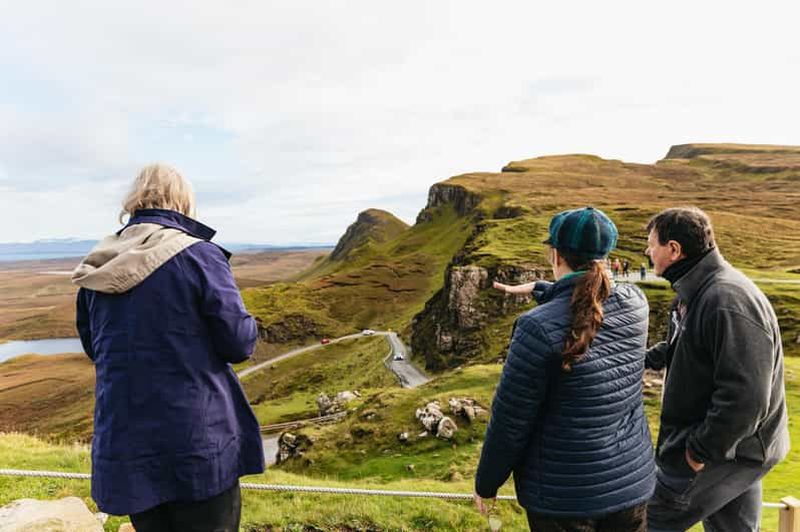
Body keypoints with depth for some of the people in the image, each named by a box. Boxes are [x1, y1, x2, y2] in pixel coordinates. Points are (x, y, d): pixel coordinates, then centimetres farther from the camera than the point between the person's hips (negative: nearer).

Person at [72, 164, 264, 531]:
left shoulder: (96, 268, 3)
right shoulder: (199, 256, -13)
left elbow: (93, 347, 15)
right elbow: (240, 344, -12)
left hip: (124, 443, 5)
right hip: (200, 442, -5)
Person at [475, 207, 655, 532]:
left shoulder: (539, 328, -25)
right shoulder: (635, 304, -8)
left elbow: (510, 422, -17)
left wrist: (486, 484, -1)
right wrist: (539, 289, 31)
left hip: (564, 495, -5)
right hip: (632, 481, 5)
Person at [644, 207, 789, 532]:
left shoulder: (728, 303, -29)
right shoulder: (697, 290, 6)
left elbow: (744, 398, -32)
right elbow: (679, 347, 24)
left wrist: (701, 451, -24)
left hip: (728, 453, -10)